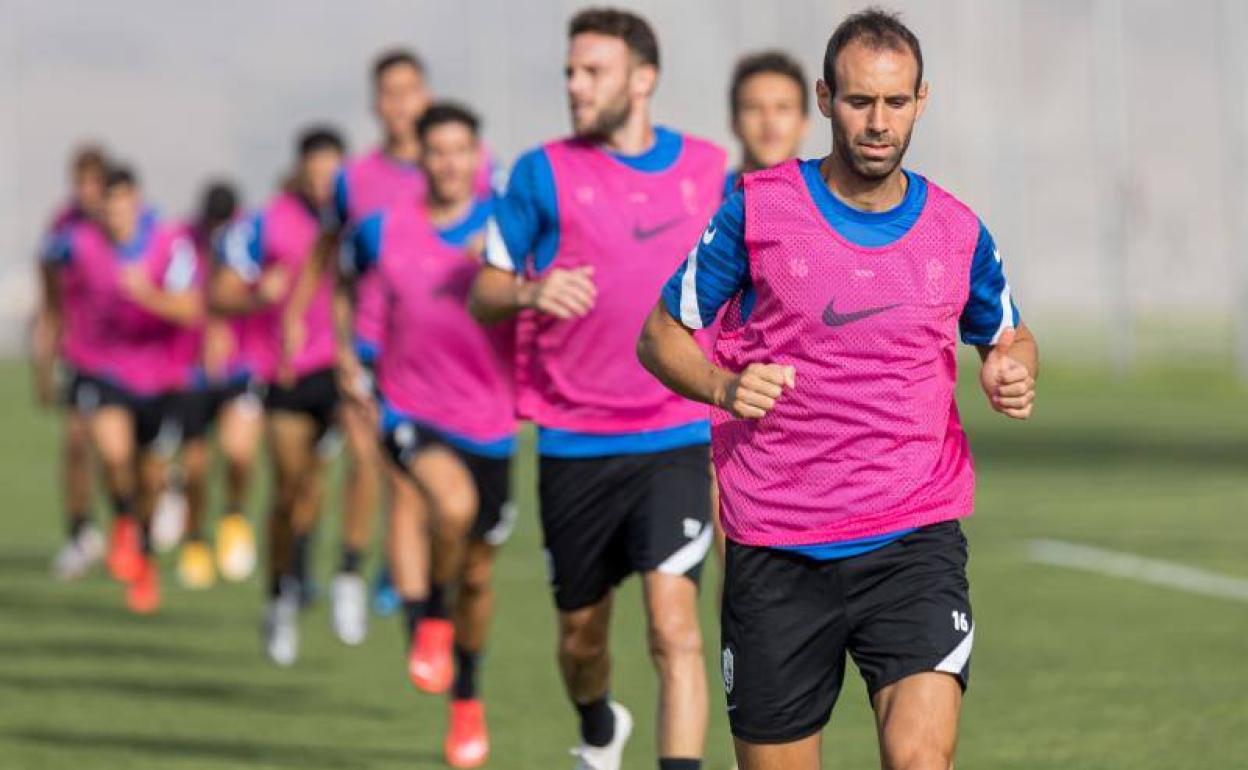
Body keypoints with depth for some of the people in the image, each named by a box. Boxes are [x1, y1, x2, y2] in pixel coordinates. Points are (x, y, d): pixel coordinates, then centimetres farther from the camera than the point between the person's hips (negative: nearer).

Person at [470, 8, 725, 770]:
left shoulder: (708, 169, 3)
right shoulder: (545, 173, -2)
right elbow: (483, 293, 1)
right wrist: (530, 291, -21)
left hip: (676, 440, -1)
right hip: (575, 442, 1)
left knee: (675, 624, -16)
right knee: (582, 630, 14)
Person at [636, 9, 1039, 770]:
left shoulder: (958, 232, 4)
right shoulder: (757, 209, -1)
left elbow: (1009, 336, 22)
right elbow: (661, 335, 6)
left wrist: (1014, 374, -2)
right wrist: (724, 385, -14)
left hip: (915, 541, 0)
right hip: (777, 555, 0)